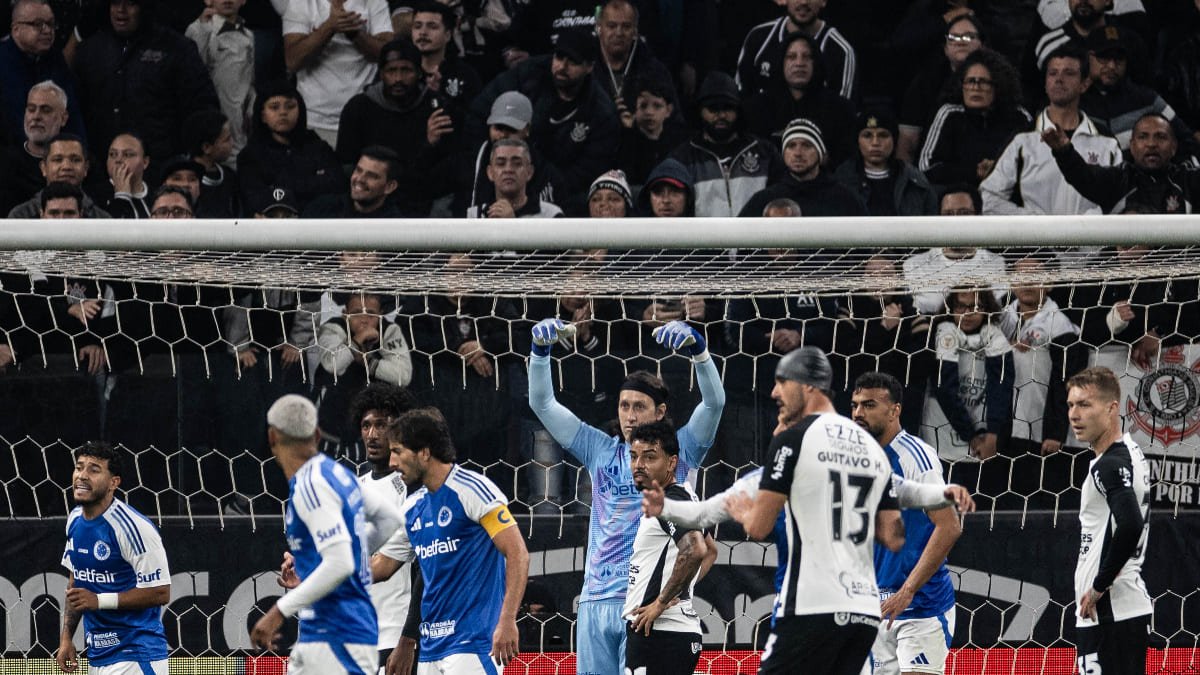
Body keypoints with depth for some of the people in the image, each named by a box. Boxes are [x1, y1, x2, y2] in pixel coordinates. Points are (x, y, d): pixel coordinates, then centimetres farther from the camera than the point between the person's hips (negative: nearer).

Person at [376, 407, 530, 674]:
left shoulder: (473, 489, -9)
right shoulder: (413, 508, 14)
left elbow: (517, 554, -14)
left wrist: (507, 622, -23)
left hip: (473, 642, -8)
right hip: (431, 648, 8)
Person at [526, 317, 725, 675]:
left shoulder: (677, 452, 5)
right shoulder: (600, 451, 15)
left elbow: (714, 403, -9)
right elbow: (543, 404, 11)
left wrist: (697, 349, -25)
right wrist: (540, 350, -5)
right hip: (596, 601, 4)